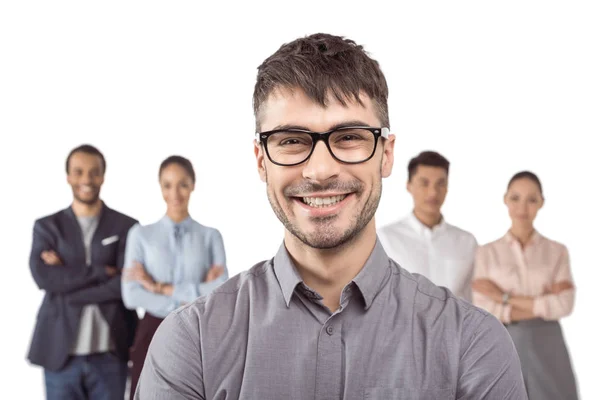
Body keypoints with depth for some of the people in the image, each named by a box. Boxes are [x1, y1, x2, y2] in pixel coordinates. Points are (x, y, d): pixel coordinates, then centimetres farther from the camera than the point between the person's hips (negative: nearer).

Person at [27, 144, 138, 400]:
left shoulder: (126, 227, 4)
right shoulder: (47, 227, 7)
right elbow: (44, 278, -9)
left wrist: (67, 283, -10)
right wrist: (102, 272, -12)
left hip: (110, 354, 0)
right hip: (60, 353, 1)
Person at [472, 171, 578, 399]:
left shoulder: (558, 252, 6)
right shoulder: (487, 253, 4)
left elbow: (564, 306, -10)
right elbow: (483, 313, -8)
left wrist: (504, 297, -12)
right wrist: (543, 305, -13)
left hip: (548, 353, 1)